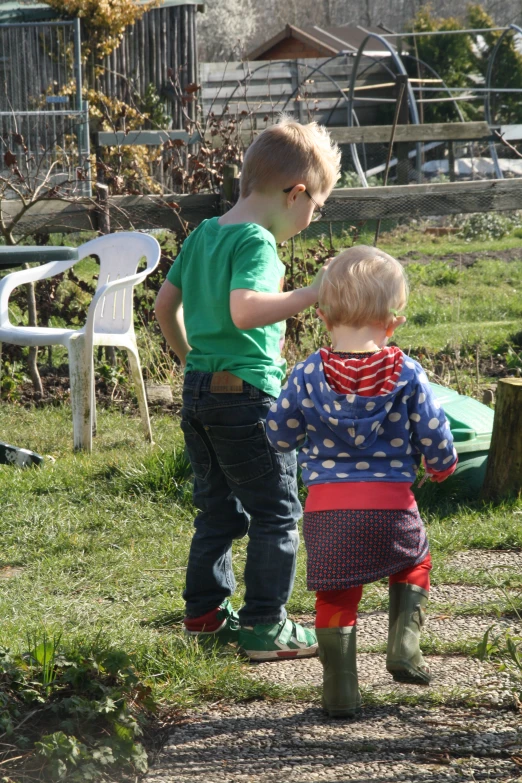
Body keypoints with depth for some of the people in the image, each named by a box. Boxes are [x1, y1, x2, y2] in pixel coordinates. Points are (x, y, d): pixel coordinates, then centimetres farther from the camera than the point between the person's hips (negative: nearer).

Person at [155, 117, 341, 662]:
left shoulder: (204, 234, 10)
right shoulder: (256, 243, -16)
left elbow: (165, 305, 17)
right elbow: (245, 310, -33)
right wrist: (310, 294, -28)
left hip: (199, 390, 9)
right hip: (246, 394, -9)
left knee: (219, 510, 19)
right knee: (276, 513, 1)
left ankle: (205, 612, 26)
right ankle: (265, 627, 2)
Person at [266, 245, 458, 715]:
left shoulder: (307, 376, -4)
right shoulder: (406, 375, -5)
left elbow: (279, 434, 6)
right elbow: (434, 435, 2)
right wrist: (442, 465, 24)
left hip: (328, 507, 0)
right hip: (392, 503, 0)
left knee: (336, 596, 10)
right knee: (413, 563, 28)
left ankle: (340, 691, 11)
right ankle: (405, 644, 15)